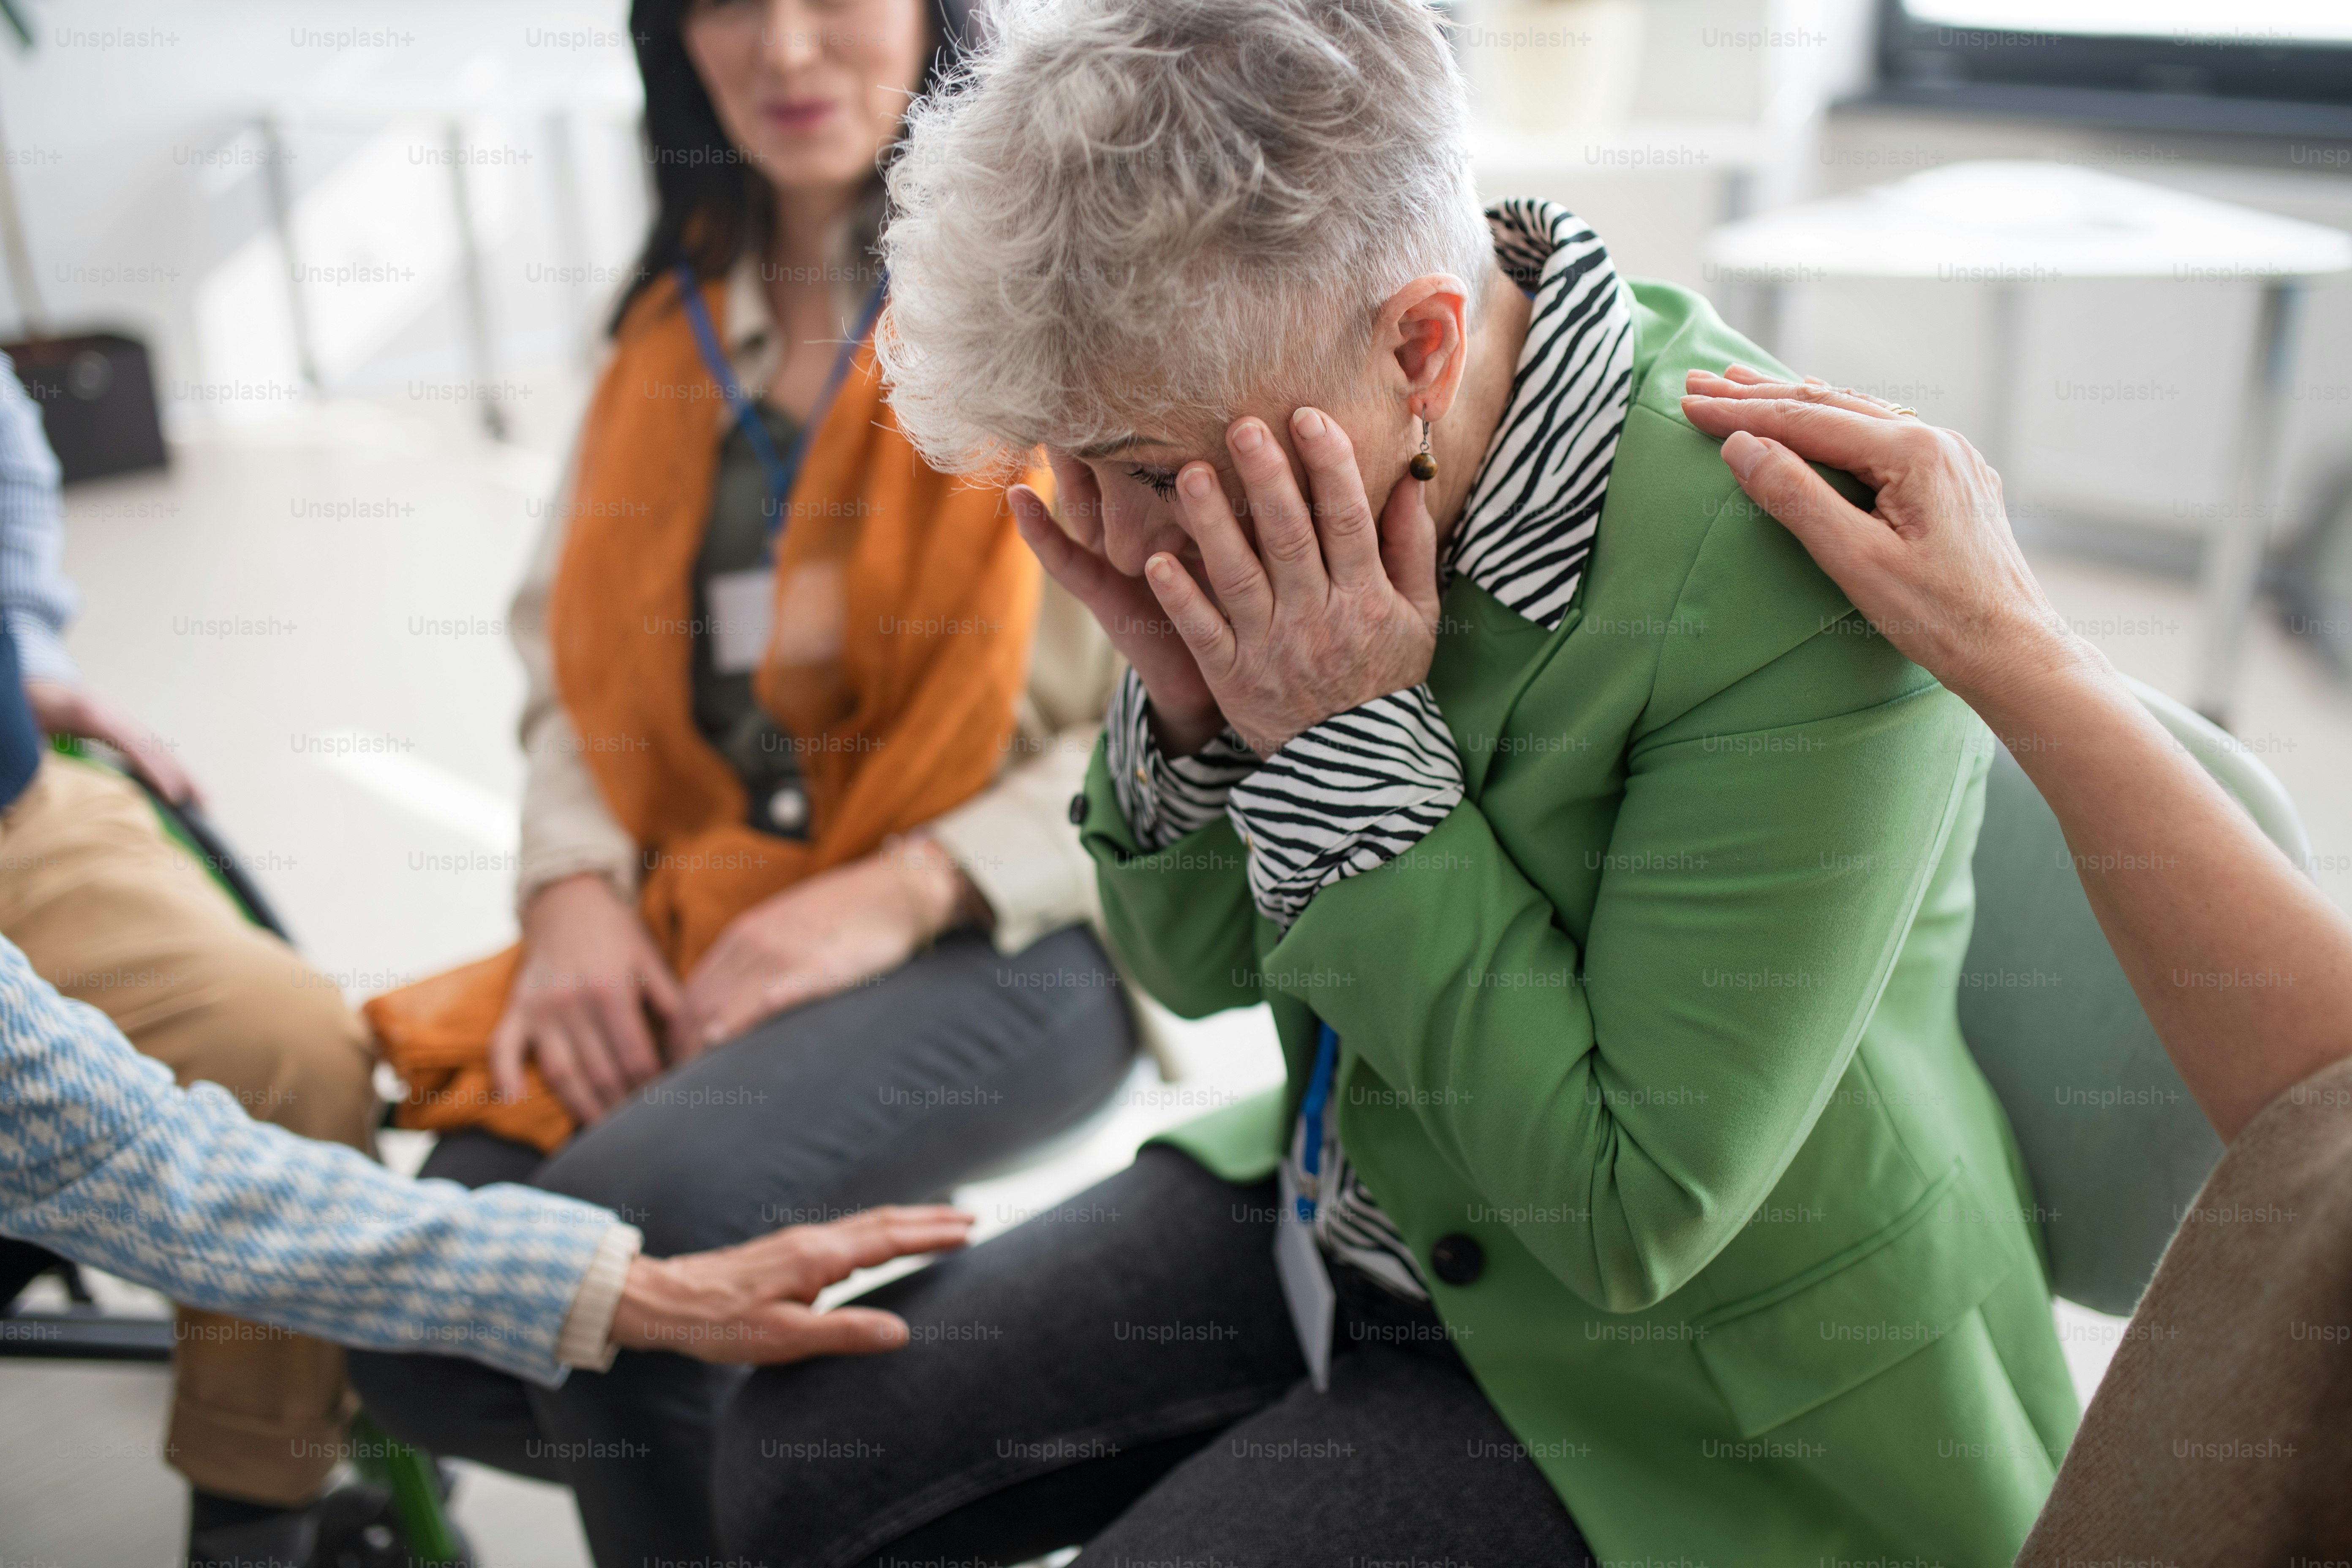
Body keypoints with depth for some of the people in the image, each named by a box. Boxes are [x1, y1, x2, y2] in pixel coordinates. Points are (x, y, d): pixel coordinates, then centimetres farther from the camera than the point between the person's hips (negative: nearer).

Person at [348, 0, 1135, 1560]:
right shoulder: (679, 322, 17)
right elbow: (579, 658, 15)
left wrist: (905, 892, -16)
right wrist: (578, 888, -4)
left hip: (1001, 936, -5)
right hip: (706, 925, 6)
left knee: (631, 1215, -29)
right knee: (426, 1343, -13)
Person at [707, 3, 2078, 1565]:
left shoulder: (1800, 589, -31)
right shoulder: (1293, 430, -11)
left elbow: (1634, 1216, -26)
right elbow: (1203, 963, 0)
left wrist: (1353, 747, -30)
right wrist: (1192, 708, -21)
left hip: (1656, 1359, -5)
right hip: (1351, 1209, 6)